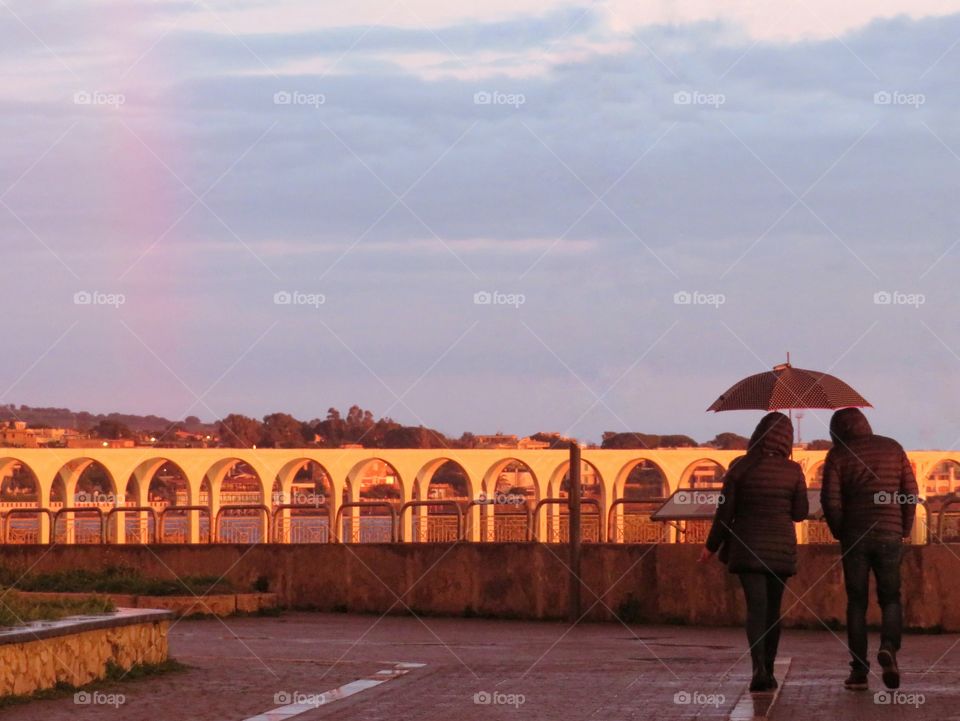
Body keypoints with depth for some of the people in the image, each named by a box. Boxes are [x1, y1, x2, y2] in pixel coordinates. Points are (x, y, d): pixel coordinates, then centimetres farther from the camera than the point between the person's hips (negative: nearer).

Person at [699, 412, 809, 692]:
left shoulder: (740, 467, -8)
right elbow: (800, 512, 1)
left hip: (748, 546, -2)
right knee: (773, 608, 15)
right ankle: (768, 672, 19)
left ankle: (759, 667, -27)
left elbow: (725, 511, -5)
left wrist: (712, 546, 7)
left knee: (756, 607, -6)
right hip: (781, 547, 2)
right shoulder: (792, 471, -5)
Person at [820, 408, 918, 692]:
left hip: (854, 537, -1)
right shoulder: (893, 448, 7)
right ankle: (889, 648, -17)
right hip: (889, 535, 1)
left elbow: (830, 501, -8)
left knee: (856, 602, 7)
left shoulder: (838, 455, 0)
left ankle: (859, 670, 2)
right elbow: (910, 493, 3)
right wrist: (904, 530, 11)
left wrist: (840, 533, 6)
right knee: (890, 598, 10)